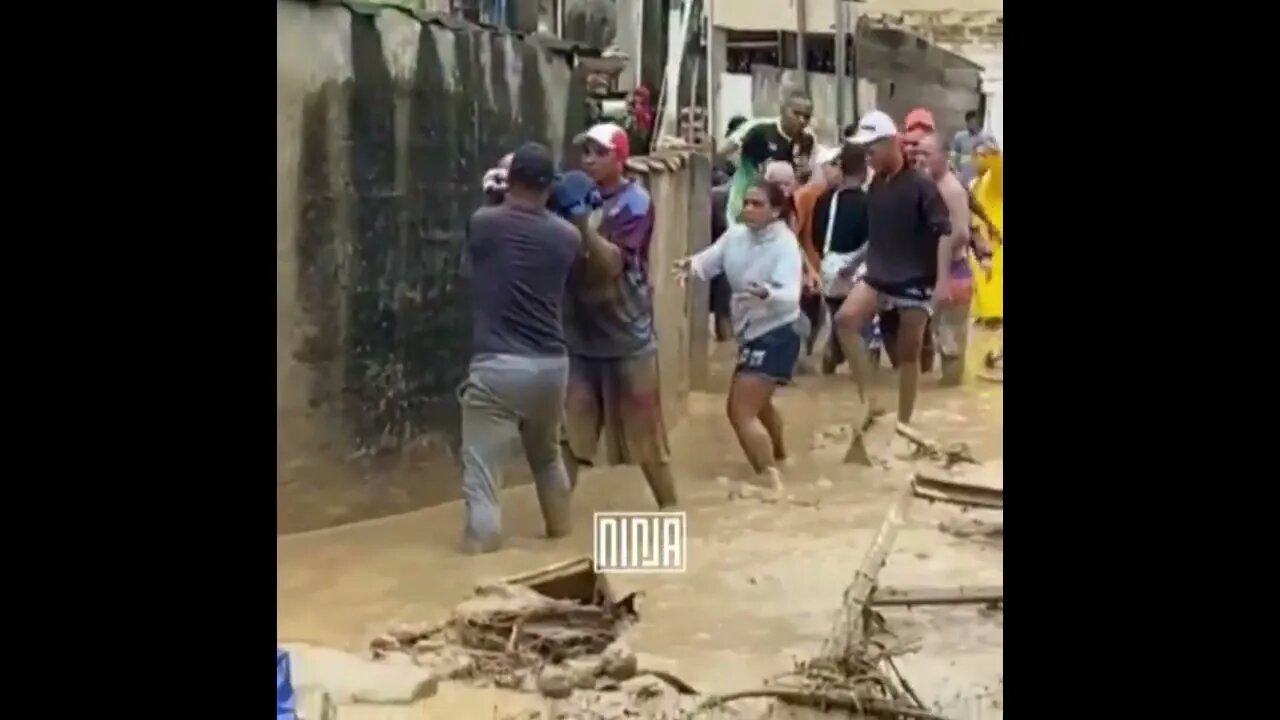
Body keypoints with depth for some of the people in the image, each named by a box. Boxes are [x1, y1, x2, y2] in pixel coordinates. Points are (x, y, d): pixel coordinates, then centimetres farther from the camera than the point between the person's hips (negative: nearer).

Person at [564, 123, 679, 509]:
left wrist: (585, 227, -33)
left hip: (626, 336, -3)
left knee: (645, 433, 8)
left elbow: (613, 263, -19)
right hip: (578, 335, 3)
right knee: (566, 433, 3)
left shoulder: (635, 202, -8)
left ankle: (670, 512, 23)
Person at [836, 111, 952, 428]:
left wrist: (943, 279, -23)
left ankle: (904, 424, 15)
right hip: (879, 276, 5)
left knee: (909, 353, 3)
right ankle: (867, 399, -13)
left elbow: (944, 231, -16)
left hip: (916, 281, -5)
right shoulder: (875, 185, 6)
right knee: (845, 319, -19)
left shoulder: (920, 185, -13)